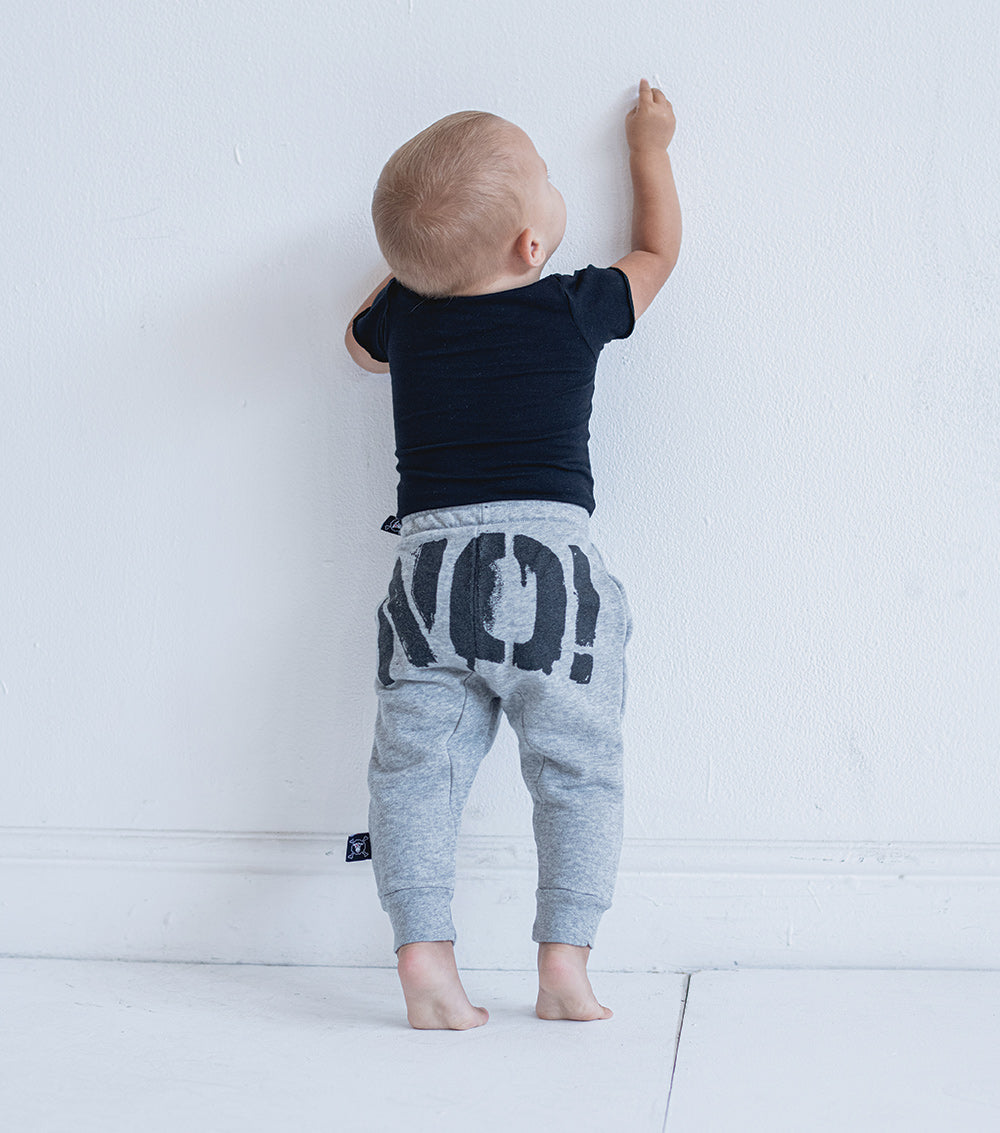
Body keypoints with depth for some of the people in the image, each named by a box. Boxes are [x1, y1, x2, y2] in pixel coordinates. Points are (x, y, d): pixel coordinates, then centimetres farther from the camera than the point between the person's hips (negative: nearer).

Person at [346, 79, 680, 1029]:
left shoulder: (404, 316, 7)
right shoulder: (575, 310, 0)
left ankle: (423, 953, -3)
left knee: (417, 767, 4)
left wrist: (414, 258, 38)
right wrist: (649, 147, 34)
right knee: (579, 771, 4)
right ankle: (564, 960, 0)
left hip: (429, 566, 3)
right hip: (546, 566, -3)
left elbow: (361, 341, 33)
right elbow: (659, 251, 21)